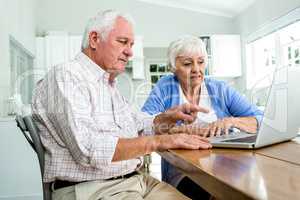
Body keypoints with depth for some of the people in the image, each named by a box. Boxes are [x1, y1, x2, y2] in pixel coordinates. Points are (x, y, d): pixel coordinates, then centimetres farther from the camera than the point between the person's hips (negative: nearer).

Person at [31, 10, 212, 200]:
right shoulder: (65, 76, -12)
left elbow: (137, 124, 25)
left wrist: (167, 117, 5)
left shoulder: (110, 84, 18)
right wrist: (158, 141, -22)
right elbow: (89, 149, -25)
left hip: (135, 178, 9)